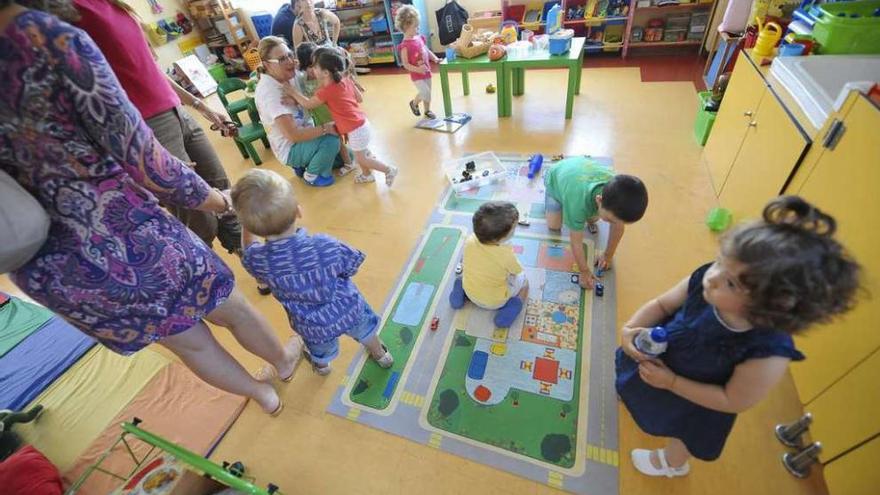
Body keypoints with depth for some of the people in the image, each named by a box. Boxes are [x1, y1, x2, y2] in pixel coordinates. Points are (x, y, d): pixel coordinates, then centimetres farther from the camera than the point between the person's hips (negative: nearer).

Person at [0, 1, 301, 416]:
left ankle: (262, 395, 47)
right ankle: (283, 362, 49)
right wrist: (207, 196, 1)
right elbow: (144, 163, -17)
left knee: (189, 342, 24)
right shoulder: (48, 38, -16)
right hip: (126, 240, -7)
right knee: (233, 309, 21)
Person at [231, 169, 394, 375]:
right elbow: (352, 266, -14)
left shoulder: (258, 260, -28)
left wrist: (248, 220, 5)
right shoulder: (325, 246, -35)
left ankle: (321, 366, 69)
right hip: (349, 310, -1)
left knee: (320, 351, 36)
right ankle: (381, 355, 61)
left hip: (314, 326, 2)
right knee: (366, 329, 33)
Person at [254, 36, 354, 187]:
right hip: (290, 148, -9)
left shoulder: (289, 76, -5)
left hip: (304, 134, 9)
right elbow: (293, 135, -33)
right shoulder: (268, 91, -28)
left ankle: (303, 164, 19)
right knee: (331, 140, -31)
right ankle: (311, 175, -5)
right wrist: (326, 128, -29)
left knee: (346, 157, 13)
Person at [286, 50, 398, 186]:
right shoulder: (346, 80, 1)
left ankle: (389, 170, 15)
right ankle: (367, 174, 41)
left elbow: (308, 104, -6)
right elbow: (359, 98, 9)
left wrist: (294, 93, 5)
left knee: (361, 158, 8)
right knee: (362, 153, 24)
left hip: (356, 129, -8)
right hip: (361, 123, 8)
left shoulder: (326, 91, -18)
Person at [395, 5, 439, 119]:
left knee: (428, 93, 16)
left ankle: (427, 110, 37)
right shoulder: (405, 45, -20)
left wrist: (435, 59, 2)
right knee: (425, 94, -12)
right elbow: (405, 64, -20)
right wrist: (417, 69, -30)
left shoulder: (420, 38, 2)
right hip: (417, 76, -7)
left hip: (426, 72, 7)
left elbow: (427, 51, 16)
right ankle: (414, 103, 17)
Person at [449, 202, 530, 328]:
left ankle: (460, 290, 11)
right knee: (523, 281, 18)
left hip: (469, 292, 4)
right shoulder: (506, 255, -34)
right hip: (495, 302, -3)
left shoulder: (470, 241, -24)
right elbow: (517, 272, -12)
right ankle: (512, 306, -2)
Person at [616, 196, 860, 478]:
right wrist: (632, 328, -29)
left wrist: (671, 382, -29)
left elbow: (733, 401, -25)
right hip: (657, 361, 3)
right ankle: (636, 398, 75)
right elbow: (662, 305, -15)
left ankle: (672, 463, 67)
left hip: (694, 400, -3)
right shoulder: (704, 280, -33)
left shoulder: (767, 355, -41)